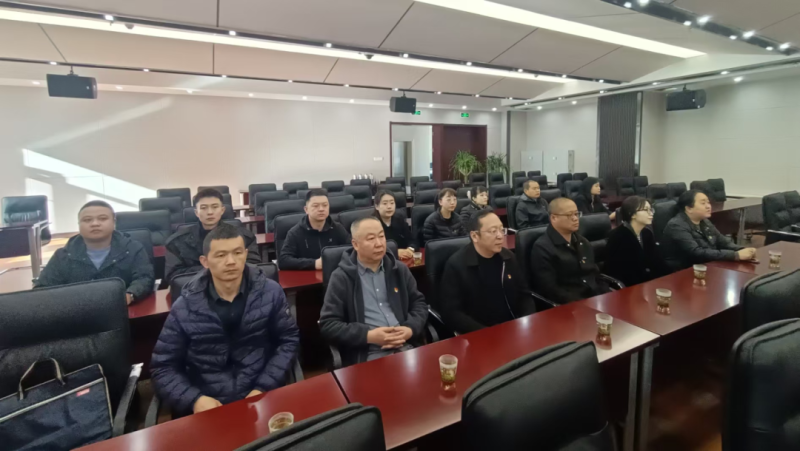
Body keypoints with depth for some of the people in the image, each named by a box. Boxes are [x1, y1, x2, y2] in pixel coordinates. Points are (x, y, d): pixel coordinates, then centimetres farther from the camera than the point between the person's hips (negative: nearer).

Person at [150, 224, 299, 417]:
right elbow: (162, 368, 1)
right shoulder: (184, 308, -3)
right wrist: (194, 399, -14)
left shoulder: (270, 292, -4)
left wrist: (263, 388, -9)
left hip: (261, 400, -1)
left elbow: (289, 339, 1)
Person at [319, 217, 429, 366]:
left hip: (407, 346, 4)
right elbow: (327, 325, -3)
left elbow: (419, 303, 17)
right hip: (367, 354, -4)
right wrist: (369, 336, -14)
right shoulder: (341, 277, -1)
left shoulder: (400, 270, 12)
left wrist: (411, 329, -4)